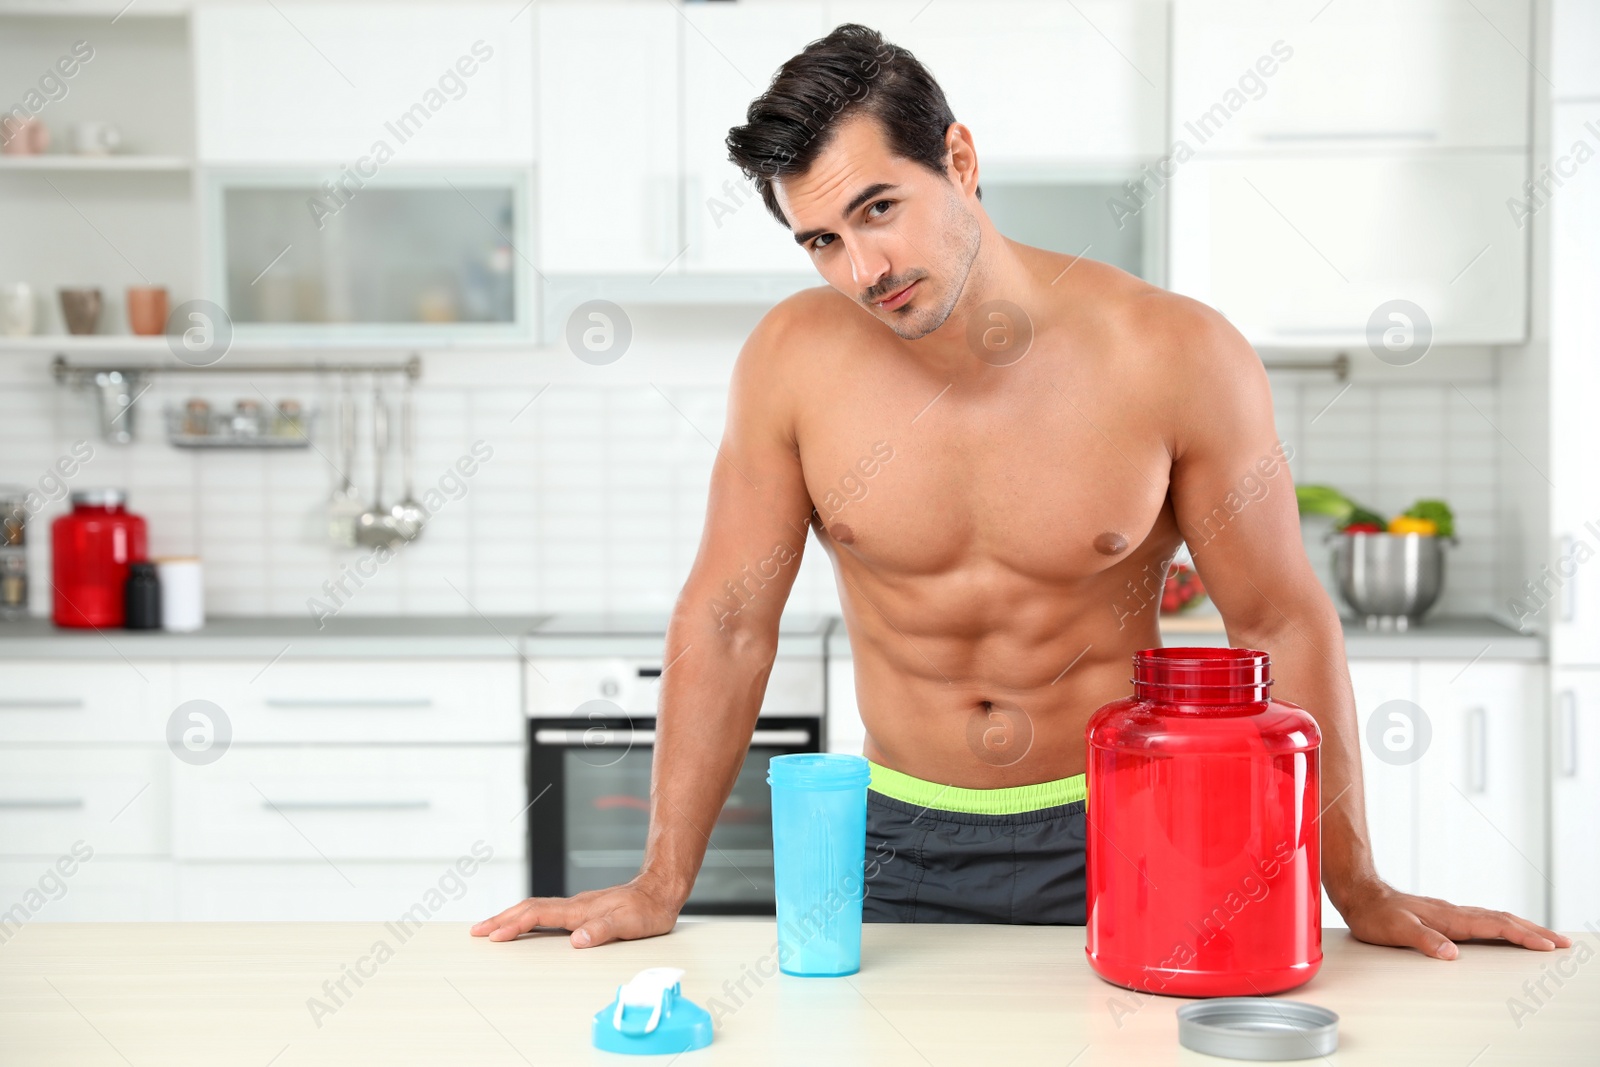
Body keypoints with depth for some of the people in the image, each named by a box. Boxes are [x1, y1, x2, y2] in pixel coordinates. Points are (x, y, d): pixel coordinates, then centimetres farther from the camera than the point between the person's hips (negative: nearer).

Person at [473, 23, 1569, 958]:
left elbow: (1286, 623, -6)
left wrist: (1360, 889, -4)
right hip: (904, 850, 2)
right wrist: (660, 886, -3)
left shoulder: (1175, 356, -14)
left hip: (1115, 838, -1)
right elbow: (728, 619, -3)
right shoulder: (794, 360, -9)